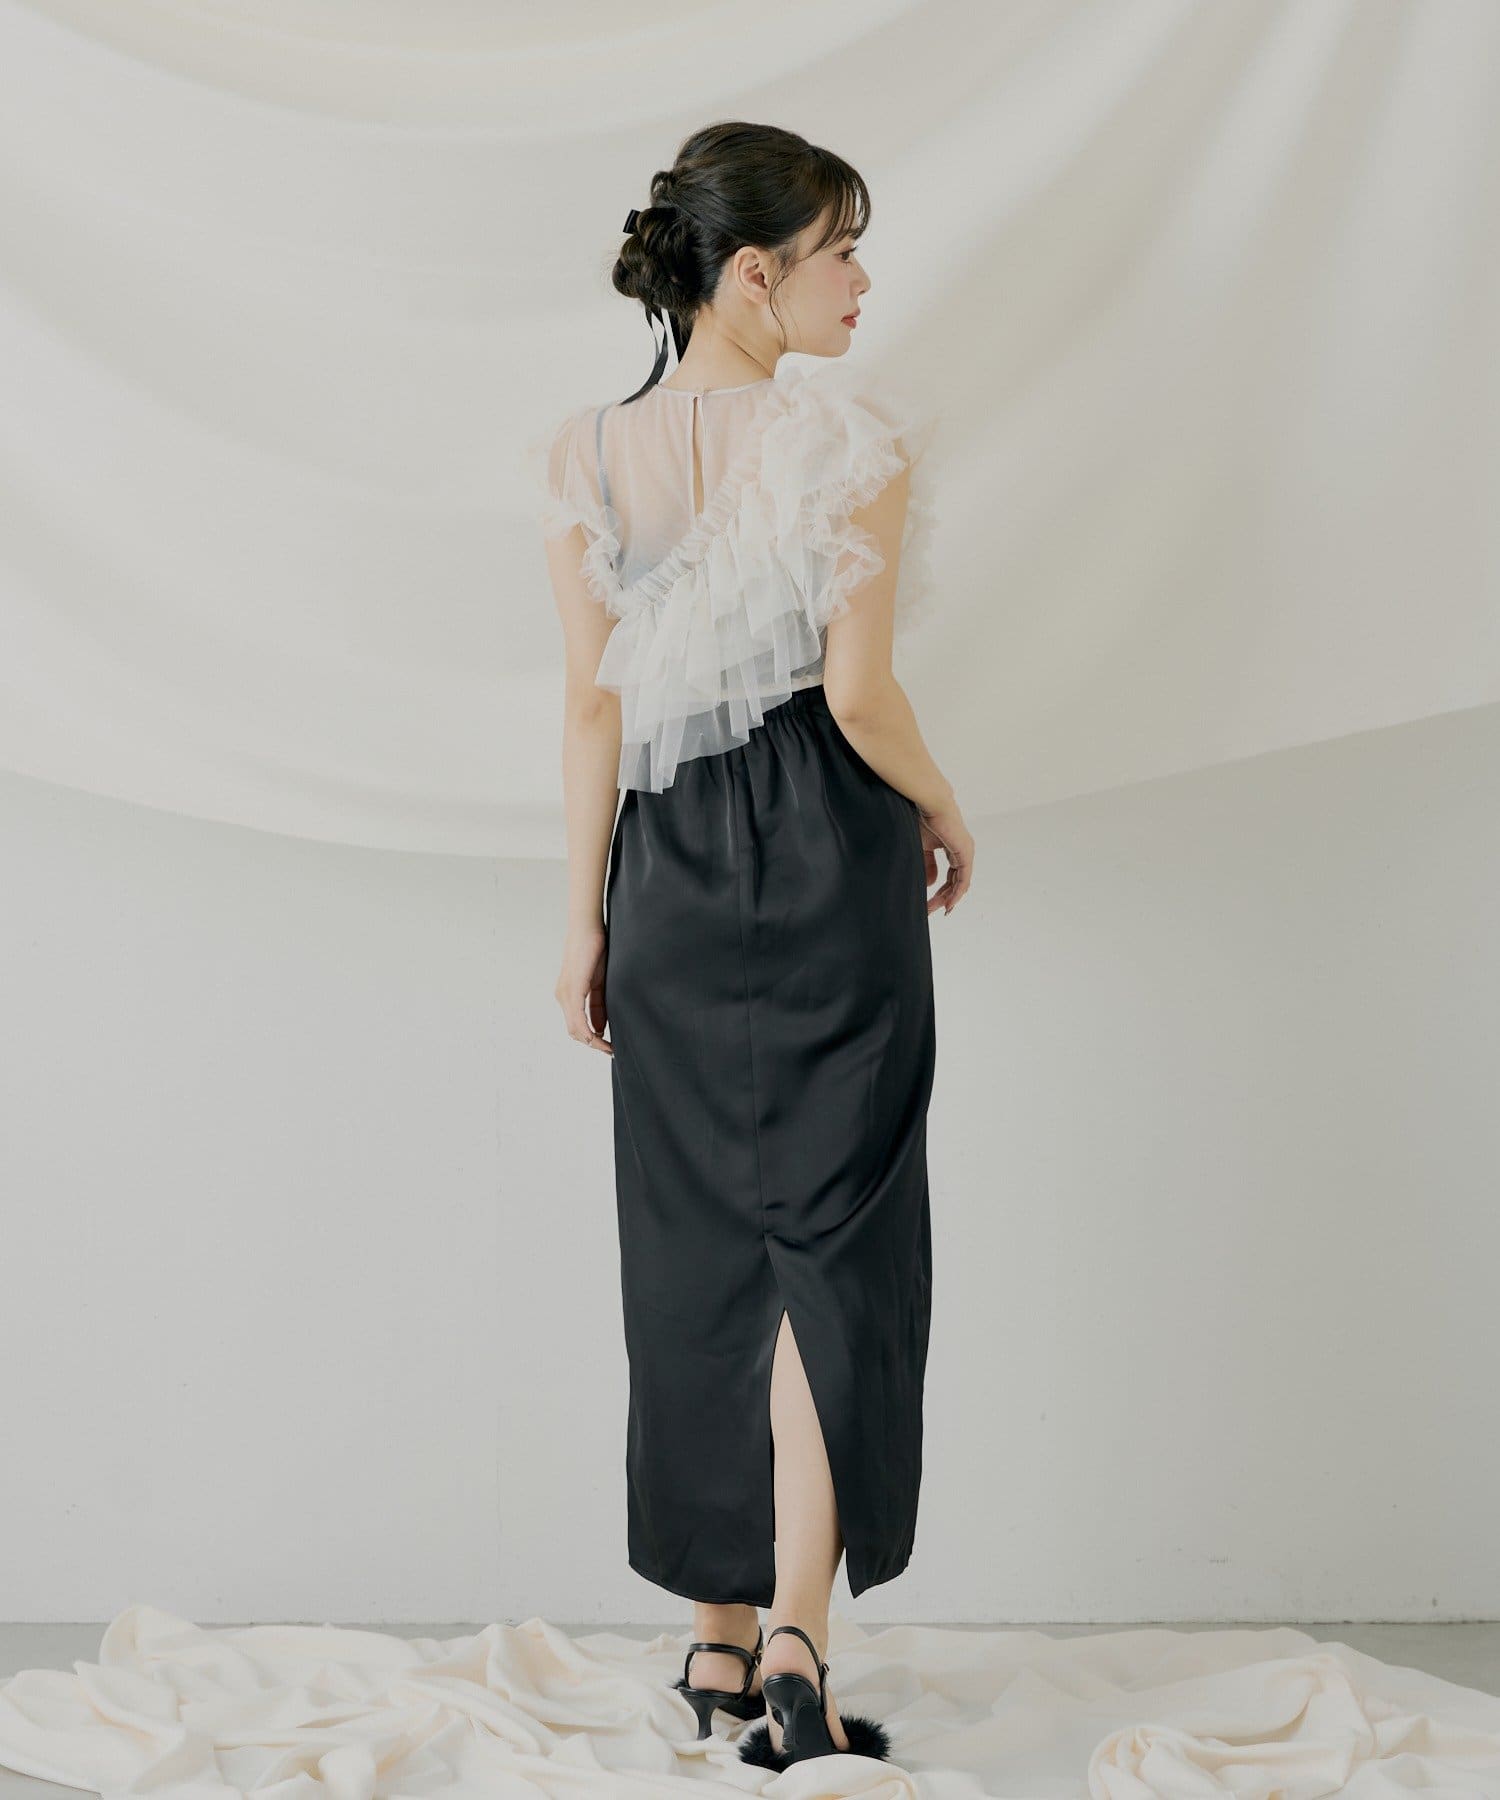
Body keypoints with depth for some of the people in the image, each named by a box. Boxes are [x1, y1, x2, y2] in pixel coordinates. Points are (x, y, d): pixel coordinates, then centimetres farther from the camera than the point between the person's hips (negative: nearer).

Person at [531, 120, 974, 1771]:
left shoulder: (588, 460, 2)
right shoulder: (854, 436, -10)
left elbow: (592, 713, 3)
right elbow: (859, 693, -13)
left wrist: (586, 920, 9)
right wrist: (945, 814, 5)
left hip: (670, 878, 4)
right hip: (833, 868, -4)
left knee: (698, 1252, 12)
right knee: (833, 1236, 3)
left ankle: (719, 1637, 22)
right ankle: (795, 1646, -5)